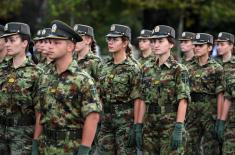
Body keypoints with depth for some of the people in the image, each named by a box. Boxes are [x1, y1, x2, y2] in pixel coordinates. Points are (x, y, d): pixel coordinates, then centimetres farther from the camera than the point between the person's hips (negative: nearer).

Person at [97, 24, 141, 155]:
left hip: (125, 120, -6)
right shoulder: (106, 66, 10)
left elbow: (137, 101, -11)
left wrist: (136, 126, -14)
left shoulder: (132, 68, -9)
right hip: (106, 119, 6)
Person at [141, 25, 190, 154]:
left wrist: (178, 129, -19)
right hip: (150, 126, 5)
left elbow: (183, 101, -12)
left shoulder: (179, 70, -6)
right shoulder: (147, 68, 9)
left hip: (170, 125, -5)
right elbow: (143, 99, 11)